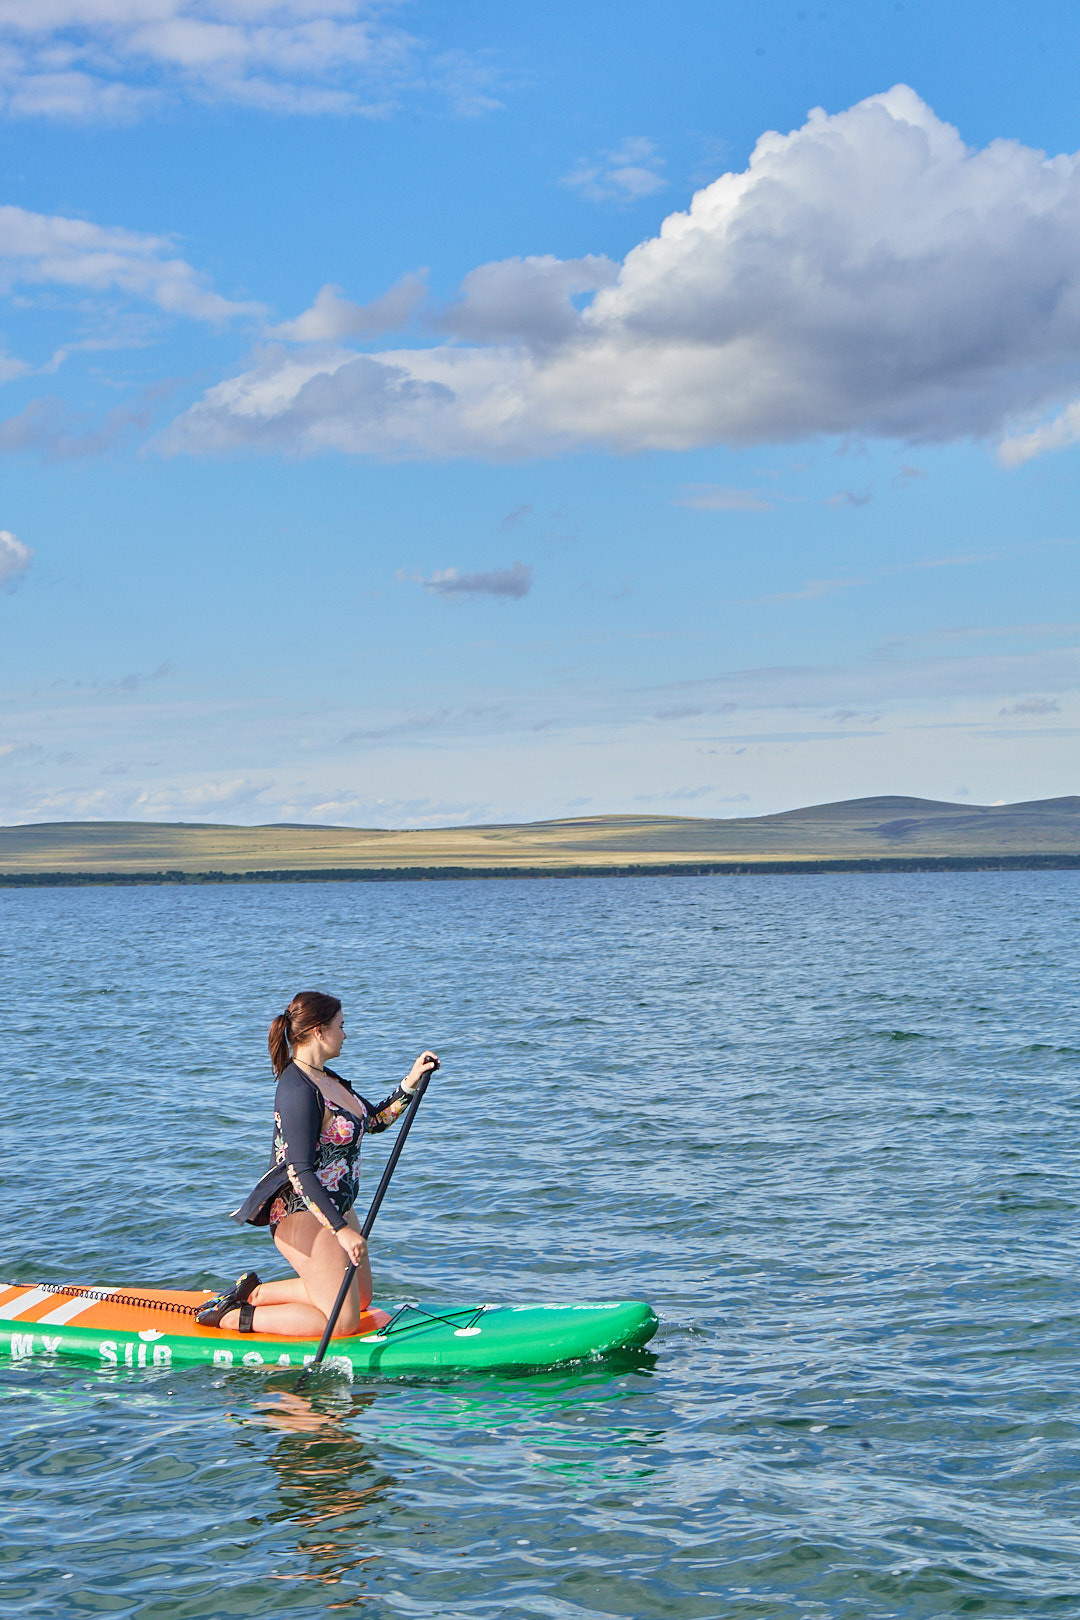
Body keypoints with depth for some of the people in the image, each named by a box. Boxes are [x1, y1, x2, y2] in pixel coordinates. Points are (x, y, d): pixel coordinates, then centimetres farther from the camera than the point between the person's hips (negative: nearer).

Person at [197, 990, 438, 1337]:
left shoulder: (326, 1078, 8)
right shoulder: (298, 1090, -23)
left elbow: (373, 1120, 20)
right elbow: (300, 1173, -27)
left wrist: (410, 1083, 5)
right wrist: (342, 1230, -29)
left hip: (334, 1205, 11)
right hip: (302, 1214, -11)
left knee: (361, 1297, 22)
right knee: (343, 1320, -10)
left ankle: (254, 1292, 23)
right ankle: (230, 1317, -5)